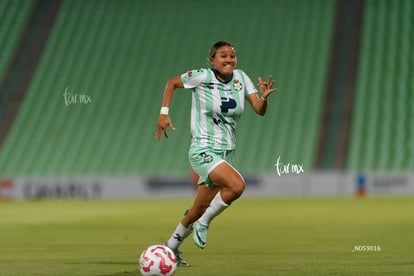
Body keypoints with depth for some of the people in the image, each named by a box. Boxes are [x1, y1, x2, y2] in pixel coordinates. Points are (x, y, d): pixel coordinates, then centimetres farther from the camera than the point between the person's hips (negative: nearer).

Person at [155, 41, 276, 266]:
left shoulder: (240, 78, 3)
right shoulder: (202, 77, -10)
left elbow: (260, 110, -2)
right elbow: (172, 82, 5)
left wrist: (264, 97, -23)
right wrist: (164, 113, -3)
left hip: (226, 153, 6)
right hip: (203, 151, -6)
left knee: (199, 210, 12)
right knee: (237, 185, -30)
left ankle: (172, 246, 33)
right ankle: (204, 223, -7)